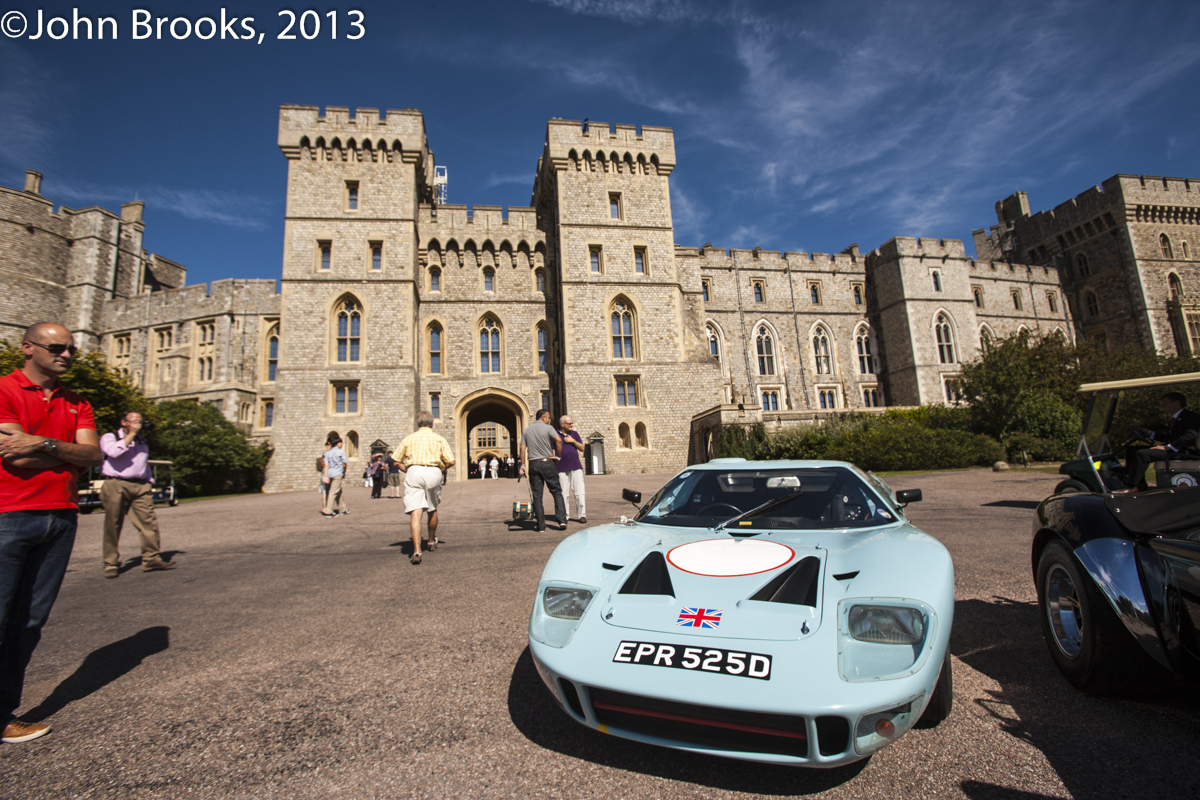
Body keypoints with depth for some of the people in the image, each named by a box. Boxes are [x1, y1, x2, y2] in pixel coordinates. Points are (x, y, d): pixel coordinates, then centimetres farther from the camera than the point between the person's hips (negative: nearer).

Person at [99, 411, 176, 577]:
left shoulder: (142, 442, 24)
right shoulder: (109, 437, 6)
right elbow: (113, 451, -17)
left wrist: (150, 482, 19)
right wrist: (131, 434, -9)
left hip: (141, 486, 4)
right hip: (116, 486, -4)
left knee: (149, 522, -5)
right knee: (113, 526, 0)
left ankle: (152, 559, -2)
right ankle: (111, 564, 9)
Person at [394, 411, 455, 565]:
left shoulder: (409, 438, 15)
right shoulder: (439, 439, 11)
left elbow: (397, 461, 13)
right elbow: (451, 461, 3)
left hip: (413, 472, 0)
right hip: (433, 473, 1)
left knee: (415, 512, -8)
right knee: (432, 509, 21)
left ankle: (417, 551, -22)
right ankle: (432, 542, 39)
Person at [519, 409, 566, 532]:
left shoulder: (527, 430, 11)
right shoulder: (548, 428, -2)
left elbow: (523, 448, 5)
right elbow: (558, 440, -18)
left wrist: (522, 465, 7)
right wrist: (558, 456, -7)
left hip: (533, 464, 3)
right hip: (547, 463, -3)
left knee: (537, 496, 5)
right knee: (557, 492, 6)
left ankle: (541, 525, 6)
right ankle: (561, 520, -4)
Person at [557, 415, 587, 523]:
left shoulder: (574, 434, 14)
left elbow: (582, 448, 11)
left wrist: (573, 441, -4)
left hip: (576, 466, 2)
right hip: (562, 468, -2)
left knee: (579, 492, -2)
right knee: (564, 493, 1)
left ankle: (582, 515, 4)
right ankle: (565, 516, 12)